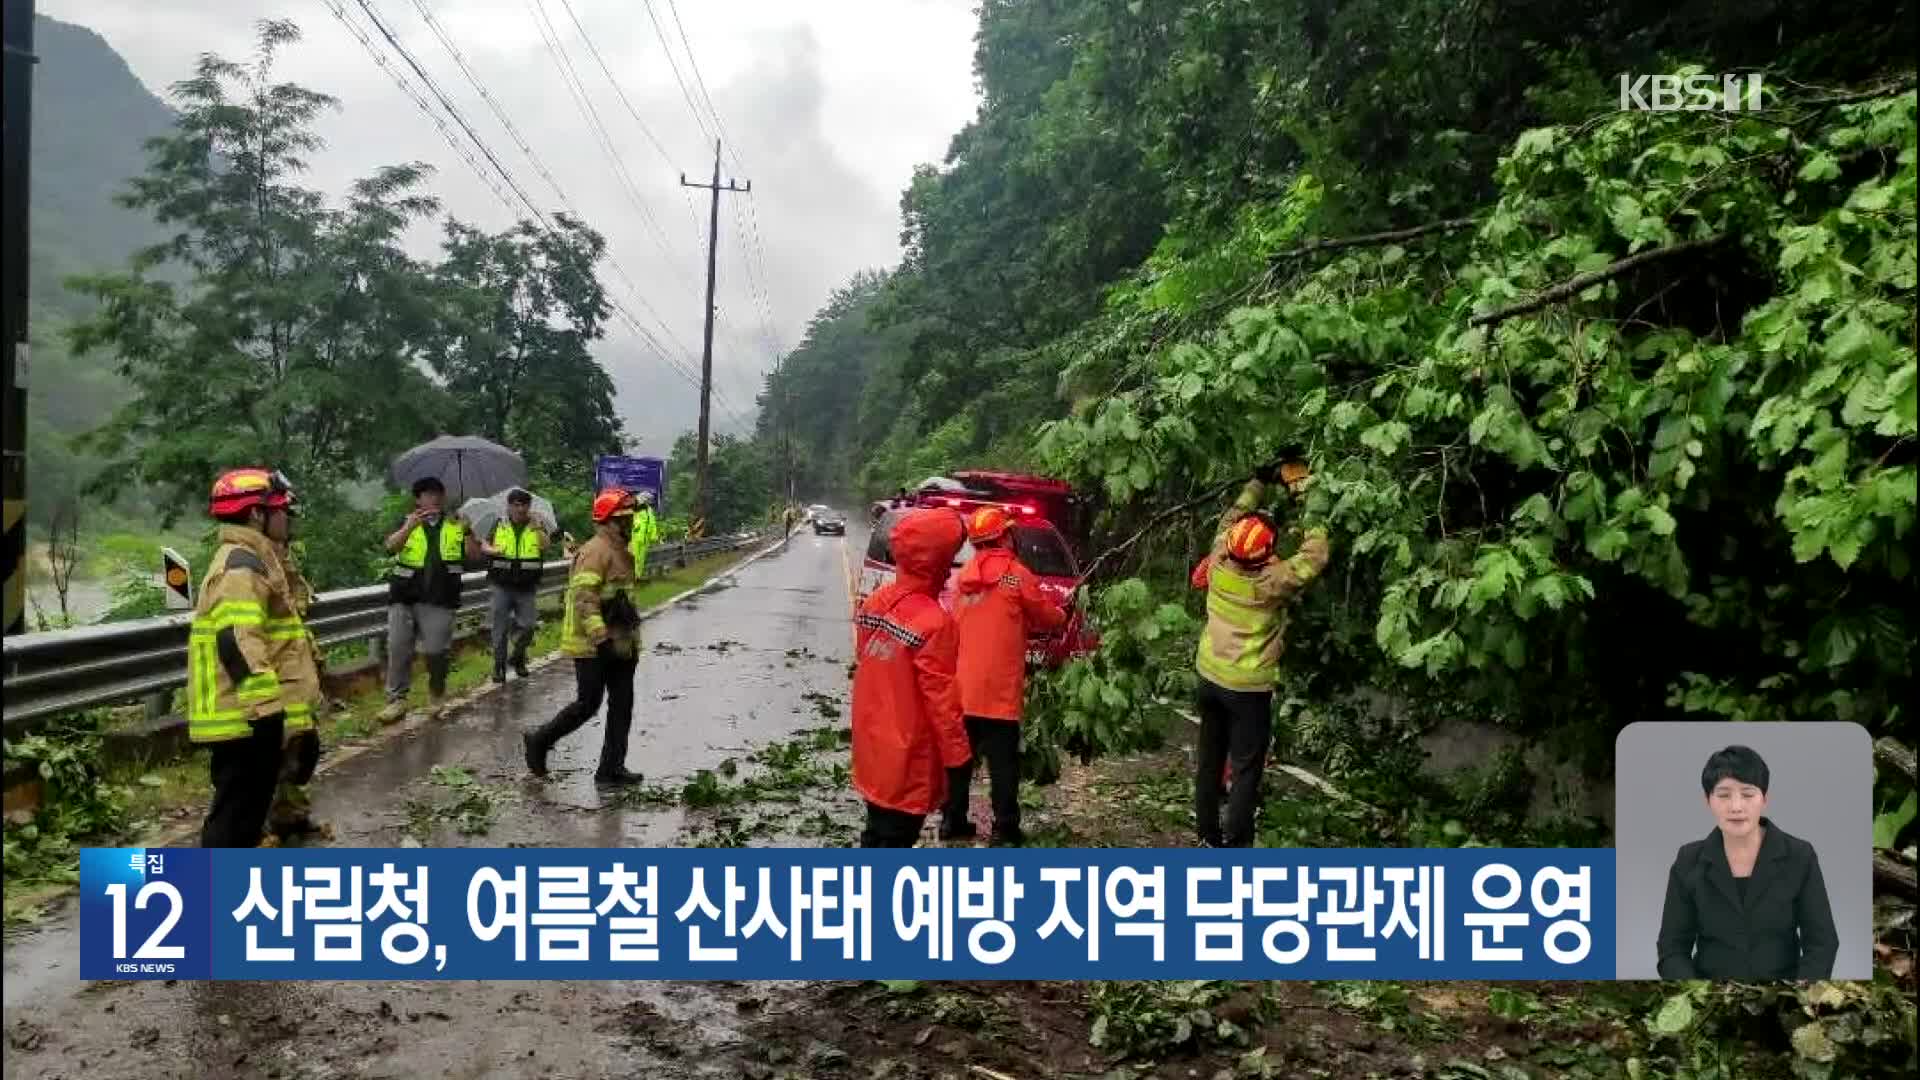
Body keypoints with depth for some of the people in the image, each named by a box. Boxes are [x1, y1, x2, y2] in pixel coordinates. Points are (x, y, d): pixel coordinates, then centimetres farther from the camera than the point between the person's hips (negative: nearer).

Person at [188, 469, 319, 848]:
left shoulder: (250, 560, 19)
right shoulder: (241, 565, -16)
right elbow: (237, 642, -27)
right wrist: (267, 706, -30)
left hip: (248, 714, 11)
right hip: (246, 716, -11)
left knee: (244, 809, 20)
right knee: (237, 813, -6)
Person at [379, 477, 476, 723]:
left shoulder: (454, 524, 12)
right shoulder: (407, 523, 11)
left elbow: (474, 557, 2)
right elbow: (391, 547, -8)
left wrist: (467, 532, -14)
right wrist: (410, 526, -24)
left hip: (439, 600, -1)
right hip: (404, 598, 1)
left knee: (436, 650, -6)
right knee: (398, 648, -3)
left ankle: (436, 694, 18)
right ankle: (397, 699, 4)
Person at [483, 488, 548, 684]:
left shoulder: (536, 526, 4)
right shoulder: (499, 526, 6)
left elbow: (545, 547, -11)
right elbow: (483, 546, 7)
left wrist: (536, 526, -22)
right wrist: (492, 550, -15)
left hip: (527, 587, 0)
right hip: (502, 586, 0)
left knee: (527, 625, -2)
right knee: (500, 627, 4)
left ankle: (519, 657, 24)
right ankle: (499, 666, 14)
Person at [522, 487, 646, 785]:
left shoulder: (620, 551, 16)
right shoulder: (595, 551, -15)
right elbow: (584, 598, -24)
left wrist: (632, 640, 26)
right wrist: (601, 638, -30)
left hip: (619, 645, 9)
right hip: (593, 647, -9)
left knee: (622, 705, 7)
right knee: (588, 704, -3)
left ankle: (611, 767, 12)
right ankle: (539, 741, 18)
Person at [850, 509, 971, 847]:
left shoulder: (875, 602, 0)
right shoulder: (933, 622, -24)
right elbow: (940, 698, -20)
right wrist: (957, 753, -10)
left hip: (873, 744, 7)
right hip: (908, 755, -7)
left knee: (877, 831, 22)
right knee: (896, 837, 5)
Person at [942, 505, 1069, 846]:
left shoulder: (963, 576, 11)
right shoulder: (1016, 573, -6)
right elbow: (1046, 617, 3)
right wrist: (1061, 614, 25)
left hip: (962, 685, 6)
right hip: (998, 688, -5)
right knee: (1003, 761, 1)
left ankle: (952, 821, 18)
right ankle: (1005, 829, 3)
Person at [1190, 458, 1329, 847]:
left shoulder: (1219, 562, -12)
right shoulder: (1272, 581, -24)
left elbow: (1231, 517, 5)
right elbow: (1315, 556, -14)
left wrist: (1261, 479, 12)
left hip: (1210, 677, 6)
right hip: (1248, 687, -6)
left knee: (1210, 759, 16)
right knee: (1246, 770, 3)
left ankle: (1208, 836, 26)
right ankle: (1235, 846, 5)